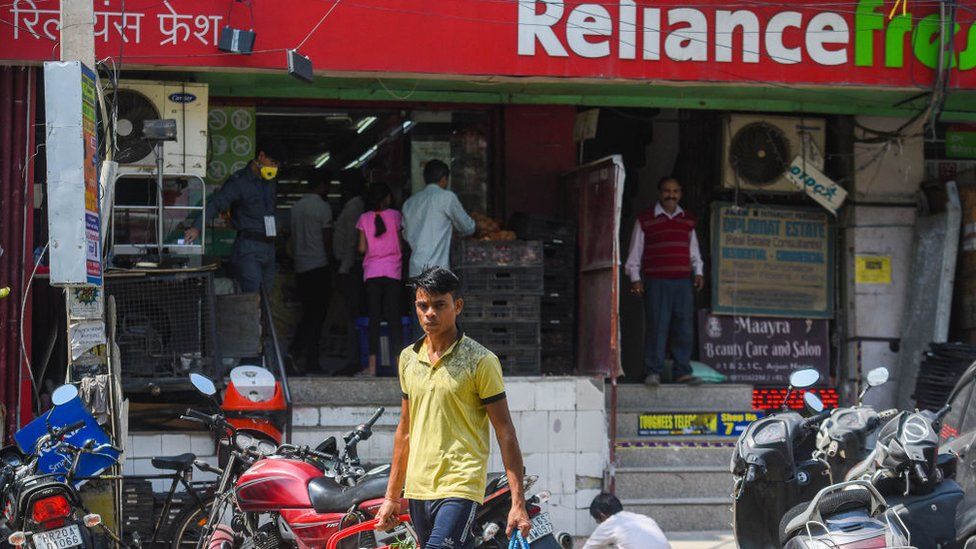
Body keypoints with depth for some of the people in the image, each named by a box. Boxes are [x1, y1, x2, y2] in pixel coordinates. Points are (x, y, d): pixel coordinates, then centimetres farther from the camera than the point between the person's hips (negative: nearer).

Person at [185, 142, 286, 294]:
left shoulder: (272, 182, 15)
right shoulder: (239, 181, -7)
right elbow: (216, 203, -18)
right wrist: (197, 227, -32)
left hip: (268, 247, 7)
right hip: (248, 247, -7)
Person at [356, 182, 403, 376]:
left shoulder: (364, 219, 2)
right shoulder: (395, 216, 0)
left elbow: (362, 248, 1)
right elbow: (401, 244, 0)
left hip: (372, 272, 1)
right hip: (392, 270, -1)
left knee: (374, 318, 2)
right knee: (394, 317, 2)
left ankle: (372, 365, -2)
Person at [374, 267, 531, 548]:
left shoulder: (480, 361, -5)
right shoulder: (409, 358, 12)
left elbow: (505, 432, -5)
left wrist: (518, 503, -10)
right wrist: (392, 496, 20)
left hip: (460, 489, -6)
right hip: (418, 490, 6)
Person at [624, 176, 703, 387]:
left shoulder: (688, 221, 16)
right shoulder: (645, 220, 3)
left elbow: (694, 251, 24)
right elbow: (635, 252, 5)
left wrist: (698, 273, 12)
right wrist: (635, 278, 0)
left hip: (683, 282, 4)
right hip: (656, 282, -4)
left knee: (684, 328, 2)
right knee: (656, 328, -8)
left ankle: (682, 371, 8)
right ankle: (653, 372, -3)